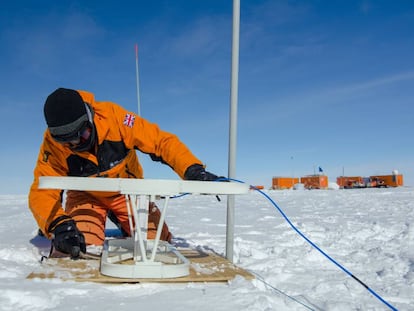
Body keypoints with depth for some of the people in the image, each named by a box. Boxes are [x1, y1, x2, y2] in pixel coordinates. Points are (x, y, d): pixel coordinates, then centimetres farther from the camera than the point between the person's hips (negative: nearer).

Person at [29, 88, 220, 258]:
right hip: (86, 195, 0)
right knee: (83, 247, -22)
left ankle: (120, 220, 22)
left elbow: (160, 140, -28)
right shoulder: (52, 143, -25)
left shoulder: (112, 116, -30)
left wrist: (193, 170, -42)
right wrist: (58, 225, -46)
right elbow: (42, 192, -26)